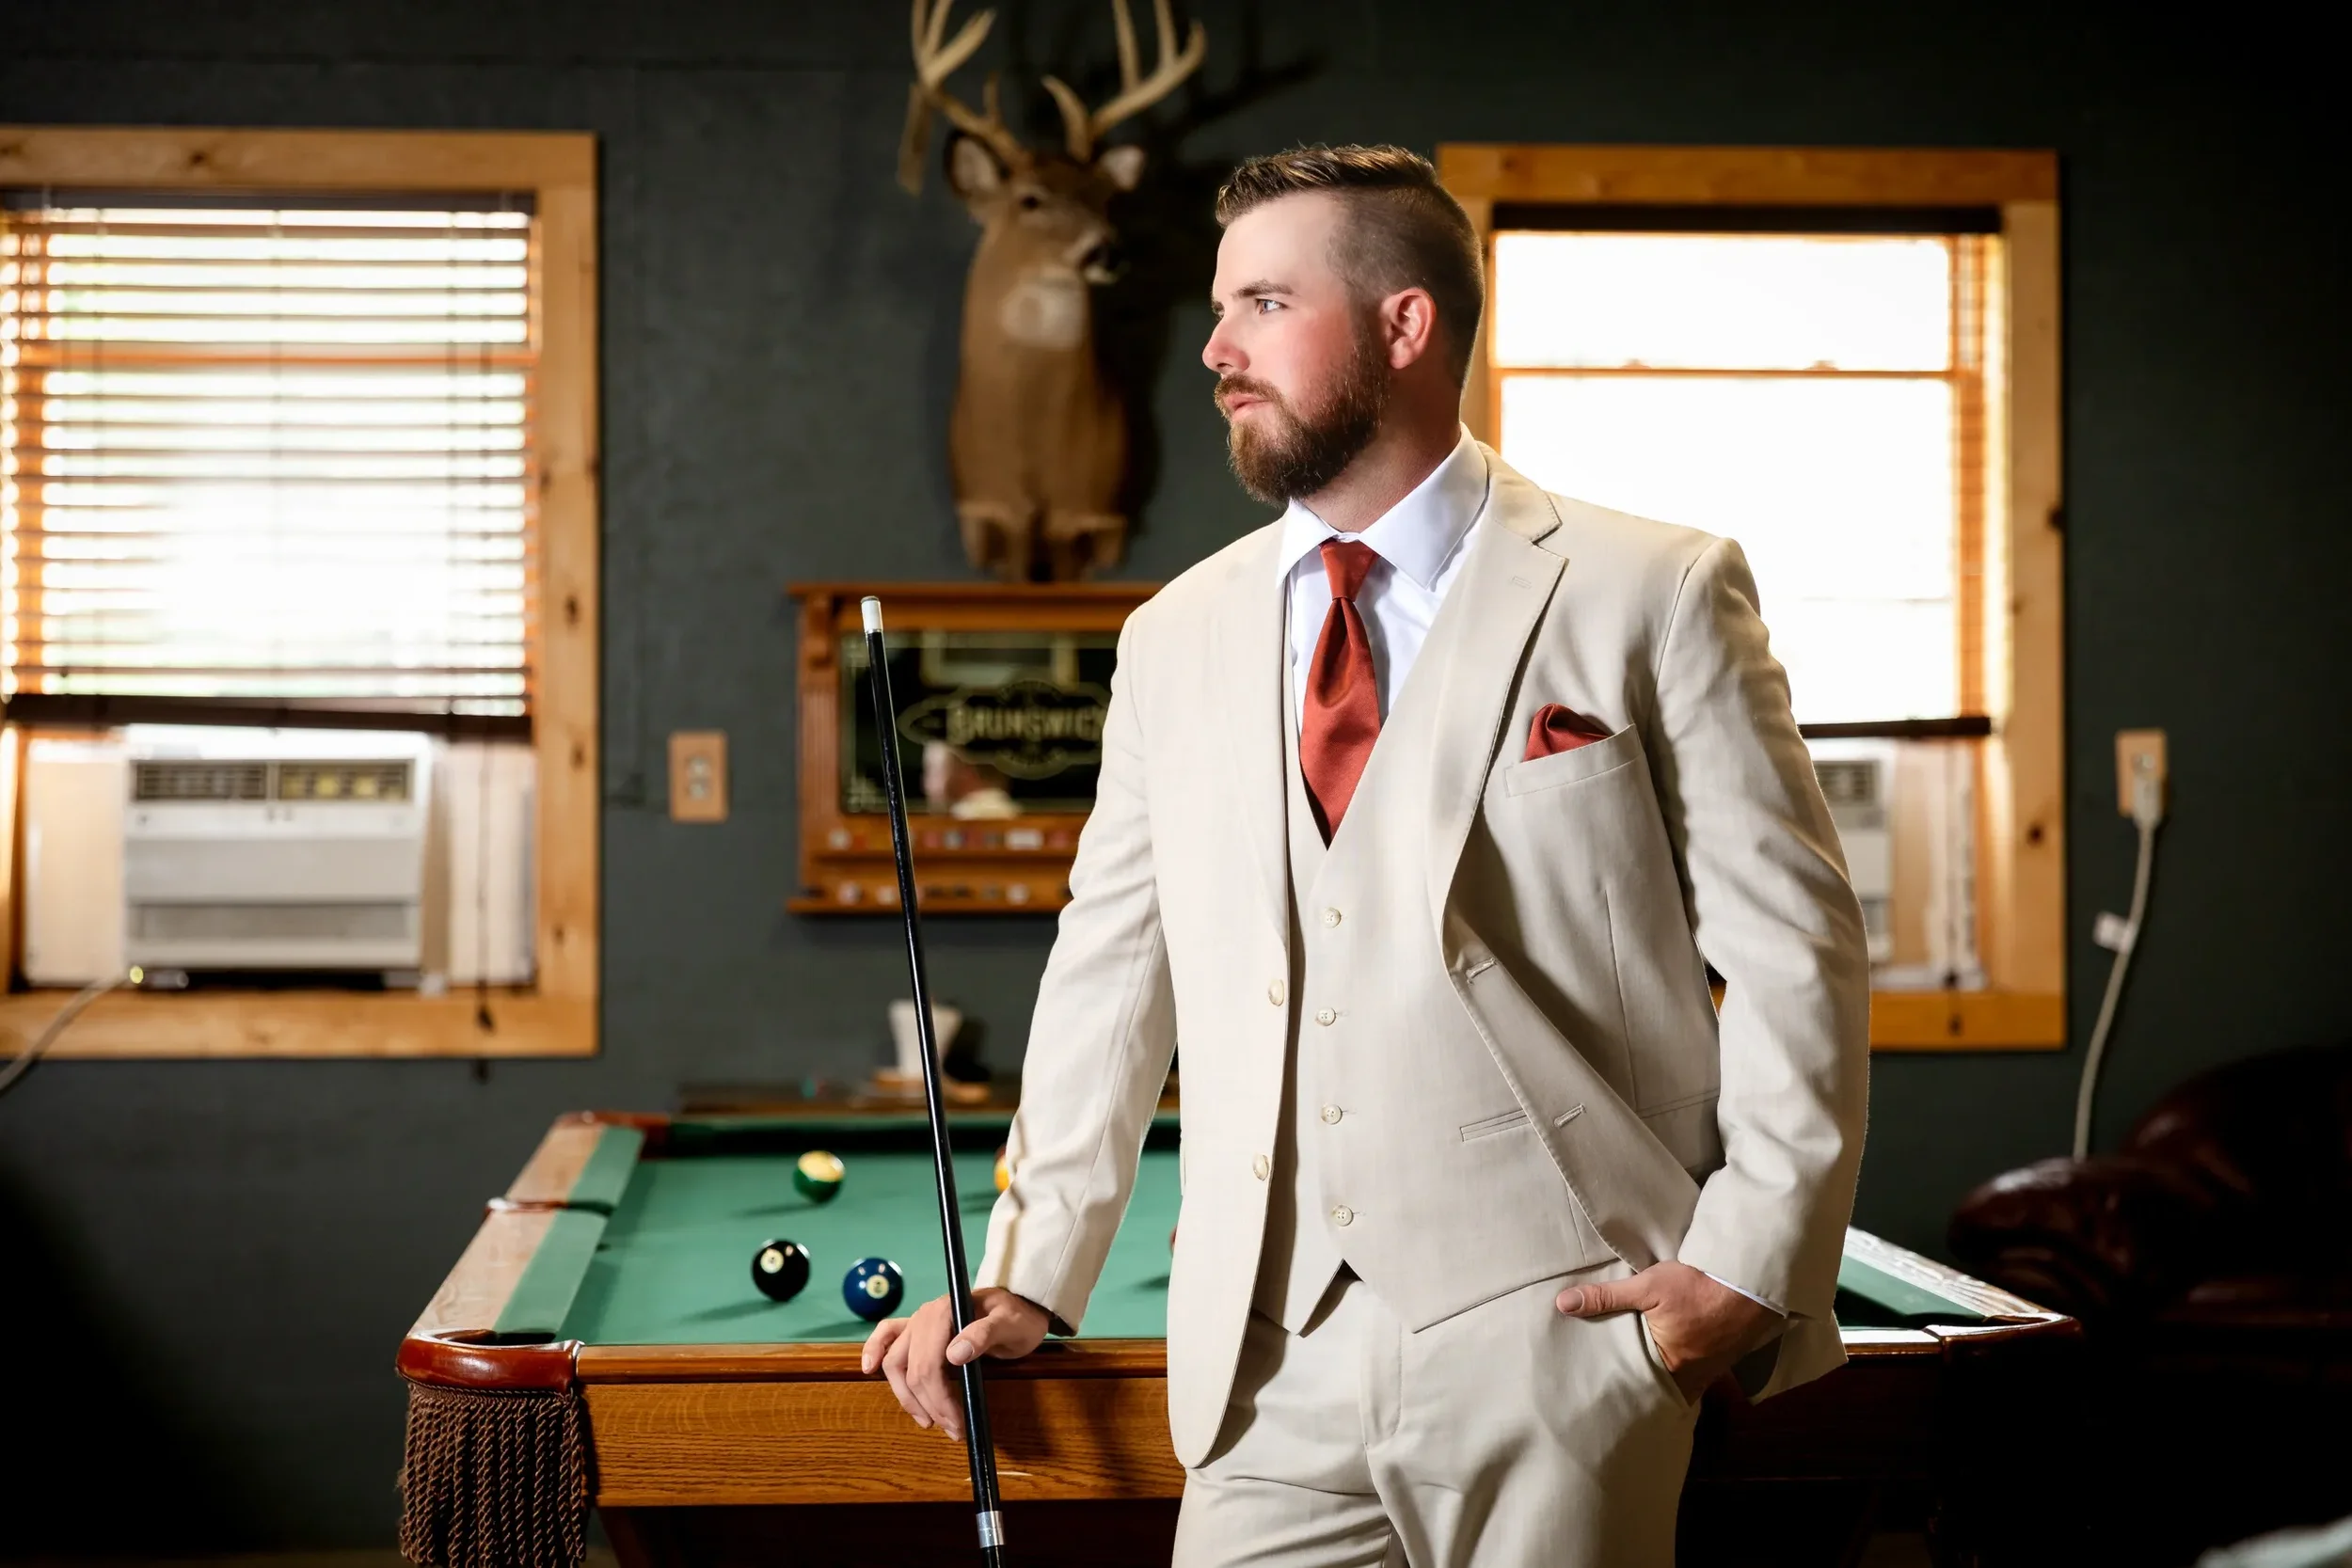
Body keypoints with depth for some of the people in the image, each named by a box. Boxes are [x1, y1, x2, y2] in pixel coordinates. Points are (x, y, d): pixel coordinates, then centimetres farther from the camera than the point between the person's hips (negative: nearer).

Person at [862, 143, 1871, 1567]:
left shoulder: (1654, 595, 0)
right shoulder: (1175, 640, 13)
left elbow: (1795, 947, -1)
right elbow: (1109, 981, 17)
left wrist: (1755, 1266, -9)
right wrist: (1033, 1282, 11)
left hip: (1555, 1335, -3)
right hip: (1269, 1360, 4)